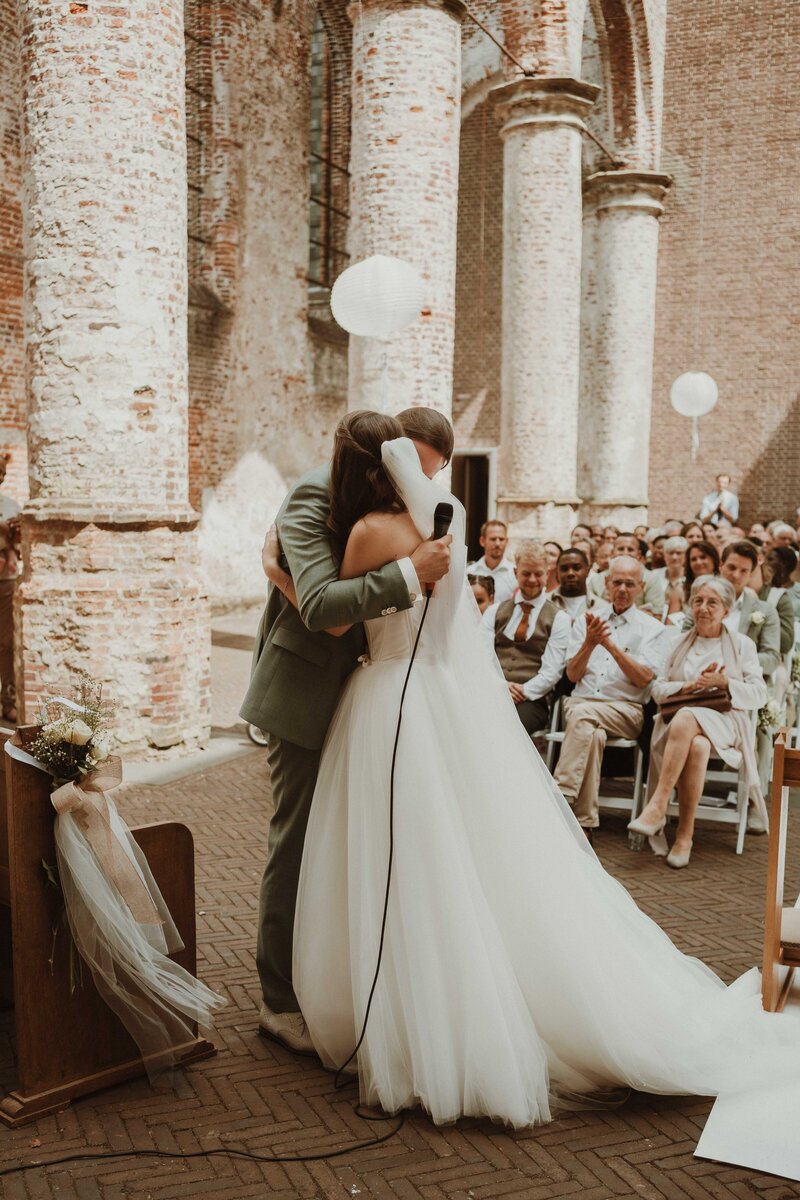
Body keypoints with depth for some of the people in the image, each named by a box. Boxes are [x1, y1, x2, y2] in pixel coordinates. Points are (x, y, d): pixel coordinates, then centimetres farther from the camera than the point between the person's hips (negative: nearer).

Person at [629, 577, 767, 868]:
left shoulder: (742, 644, 15)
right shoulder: (680, 643, 22)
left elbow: (758, 694, 6)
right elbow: (658, 690, 14)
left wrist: (723, 683, -10)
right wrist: (689, 686, -5)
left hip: (724, 721, -2)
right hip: (680, 719, 2)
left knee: (686, 719, -39)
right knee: (697, 747, -38)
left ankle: (657, 807, -37)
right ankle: (685, 834, -34)